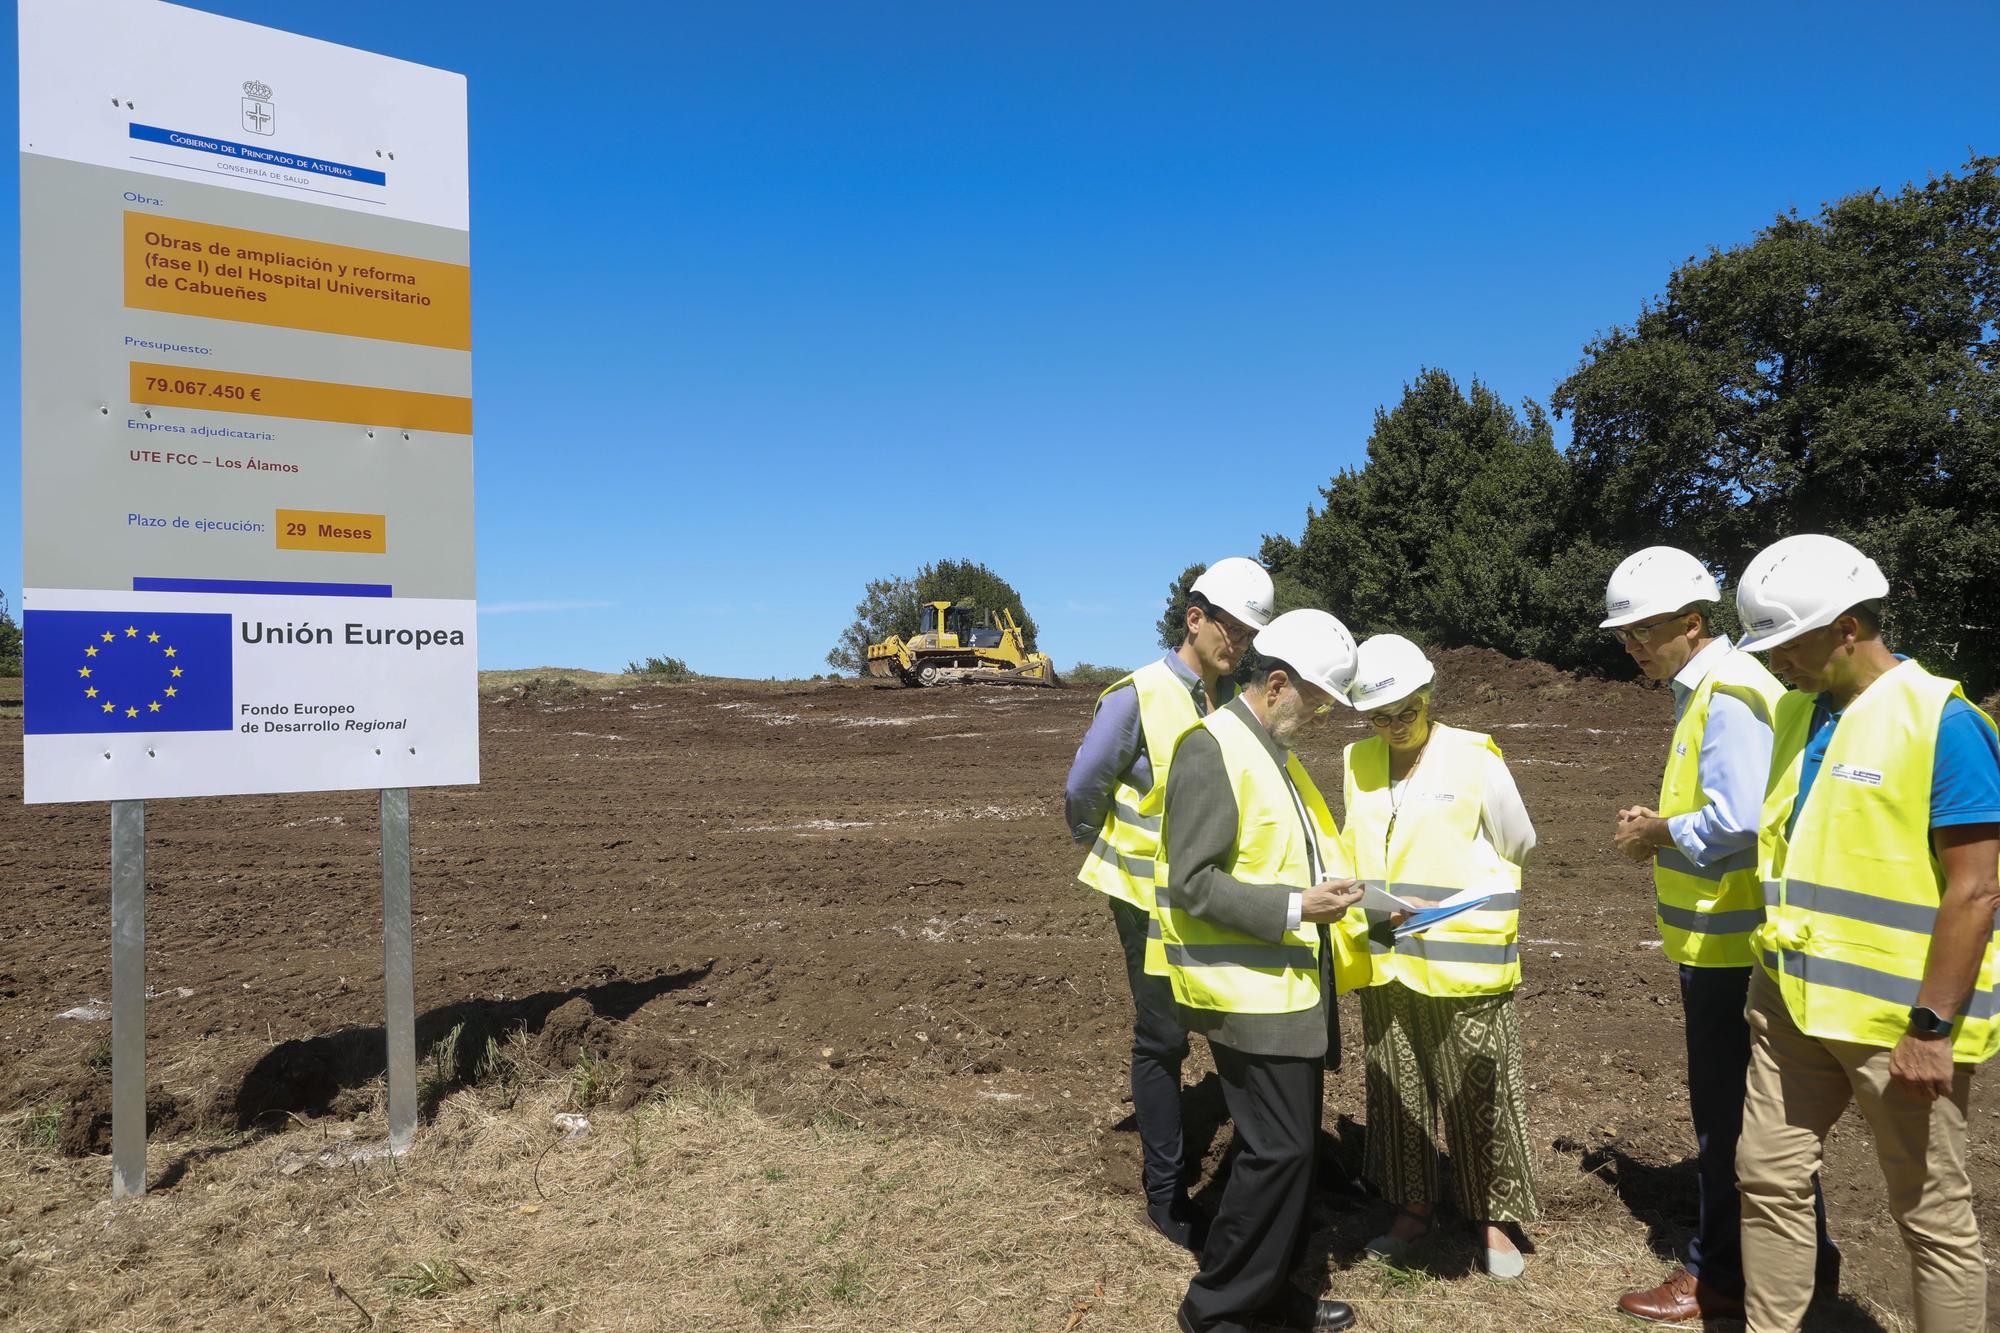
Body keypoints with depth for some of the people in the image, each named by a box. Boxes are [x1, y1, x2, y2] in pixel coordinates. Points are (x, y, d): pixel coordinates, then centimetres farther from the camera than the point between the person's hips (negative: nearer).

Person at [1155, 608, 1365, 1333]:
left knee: (1292, 1143, 16)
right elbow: (1193, 883, -20)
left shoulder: (1274, 749, 15)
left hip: (1291, 983, 10)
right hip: (1248, 992, -10)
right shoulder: (1212, 749, -16)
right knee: (1278, 1148, -5)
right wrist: (1293, 908, -22)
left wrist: (1338, 887, 5)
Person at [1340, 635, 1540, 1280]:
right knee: (1395, 1089, 14)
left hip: (1463, 960, -4)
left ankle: (1493, 1216, 25)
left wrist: (1453, 895, 5)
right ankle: (1414, 1207, 31)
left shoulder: (1475, 760, -8)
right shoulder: (1359, 762, 5)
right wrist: (1375, 898, 2)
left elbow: (1517, 845, 3)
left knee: (1479, 1094, 6)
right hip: (1384, 958, 4)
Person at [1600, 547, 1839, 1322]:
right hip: (1727, 939, 10)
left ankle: (1720, 1278, 17)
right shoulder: (1702, 690, 12)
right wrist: (1658, 827, 5)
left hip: (1730, 945, -10)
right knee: (1764, 1111, 19)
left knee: (1726, 1114, 3)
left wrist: (1658, 833, -12)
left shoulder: (1729, 694, -19)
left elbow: (1738, 821, -27)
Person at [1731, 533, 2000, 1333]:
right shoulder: (1796, 713, 8)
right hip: (1794, 1002, 7)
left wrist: (1932, 1028, -18)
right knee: (1769, 1175, 12)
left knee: (1931, 1212, 9)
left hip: (1896, 1019, -7)